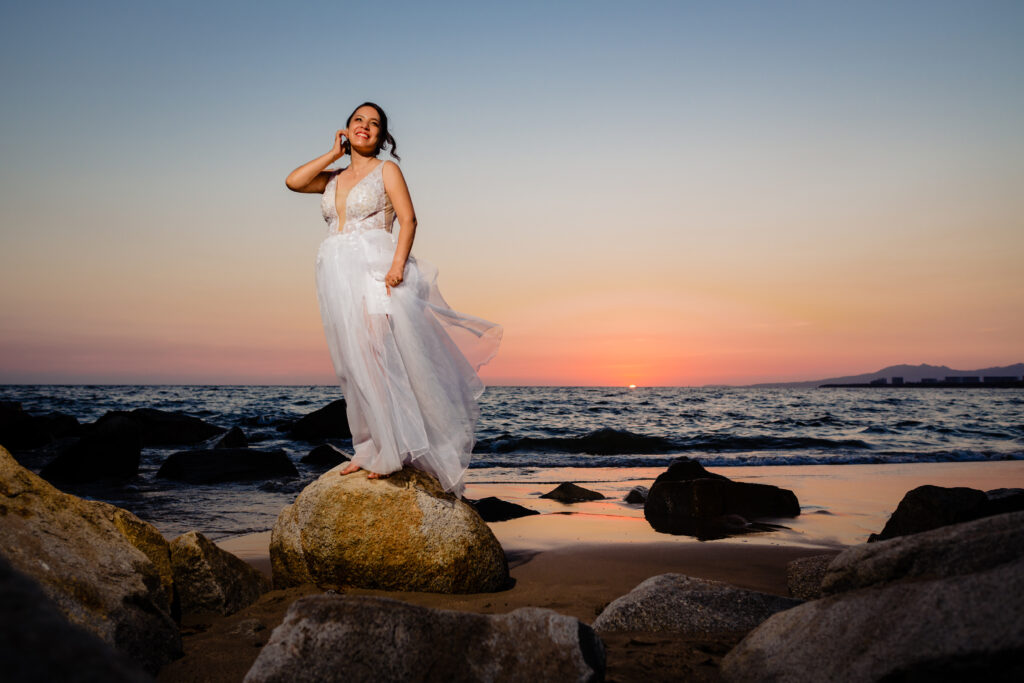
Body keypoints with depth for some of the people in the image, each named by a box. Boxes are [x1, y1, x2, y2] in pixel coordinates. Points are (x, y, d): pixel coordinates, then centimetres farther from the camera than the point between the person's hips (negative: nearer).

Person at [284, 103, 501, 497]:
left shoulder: (386, 170, 6)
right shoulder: (334, 178, 21)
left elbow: (408, 219, -6)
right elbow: (292, 181, 6)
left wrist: (398, 264, -20)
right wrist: (334, 153, 11)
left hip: (375, 272, -5)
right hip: (337, 275, 6)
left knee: (381, 357, -10)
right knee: (353, 364, 5)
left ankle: (392, 453, -4)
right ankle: (370, 450, 12)